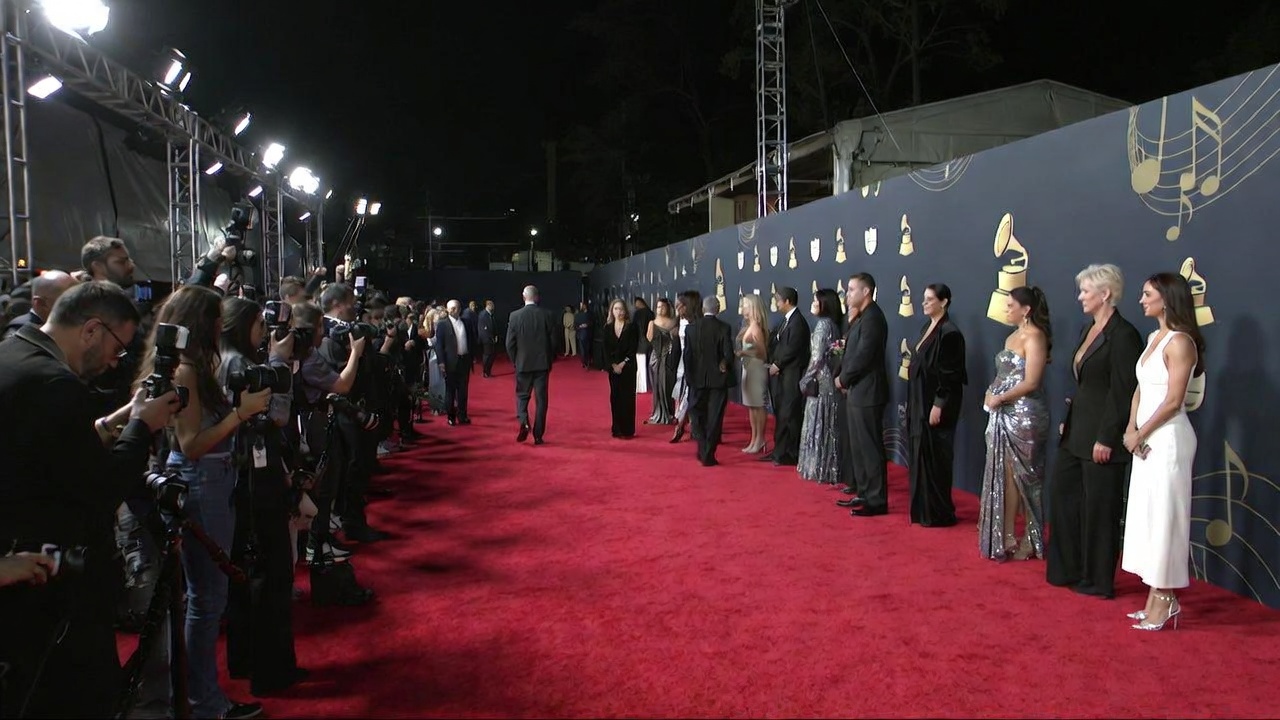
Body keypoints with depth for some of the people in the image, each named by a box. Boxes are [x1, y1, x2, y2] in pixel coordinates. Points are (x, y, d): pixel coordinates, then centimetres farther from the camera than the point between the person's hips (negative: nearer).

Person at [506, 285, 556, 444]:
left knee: (522, 396, 14)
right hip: (542, 364, 0)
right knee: (541, 399, 6)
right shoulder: (546, 316, -5)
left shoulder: (515, 316, -6)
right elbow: (553, 341, -1)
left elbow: (510, 343, -4)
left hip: (523, 364, 0)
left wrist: (515, 361, 10)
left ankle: (524, 422, -11)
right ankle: (538, 435, 7)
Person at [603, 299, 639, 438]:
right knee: (615, 397, 5)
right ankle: (617, 429, 11)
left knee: (627, 397, -1)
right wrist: (613, 365, -9)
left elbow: (633, 349, -7)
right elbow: (606, 349, 3)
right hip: (613, 367, 3)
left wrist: (623, 364, -14)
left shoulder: (631, 327, -3)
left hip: (628, 367, -3)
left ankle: (628, 430, 3)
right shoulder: (608, 328, 6)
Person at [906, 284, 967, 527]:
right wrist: (914, 404, 16)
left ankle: (939, 513, 7)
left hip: (935, 405, -9)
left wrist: (938, 405, -20)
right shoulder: (929, 328, 12)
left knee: (934, 459, -2)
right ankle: (922, 509, 22)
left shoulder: (949, 333, -15)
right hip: (920, 403, 9)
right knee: (920, 457, 13)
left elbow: (950, 374, -18)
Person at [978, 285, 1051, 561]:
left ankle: (1031, 541, 11)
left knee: (1023, 477, 0)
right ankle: (1007, 538, 17)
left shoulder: (1034, 336, -12)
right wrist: (991, 394, -1)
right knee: (1004, 477, 10)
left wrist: (998, 399, -13)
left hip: (1024, 416, -9)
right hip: (1004, 415, 9)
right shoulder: (1014, 336, 15)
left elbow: (1031, 382, -19)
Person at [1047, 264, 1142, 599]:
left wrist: (1106, 439, -20)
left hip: (1101, 438, -9)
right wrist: (1068, 420, 14)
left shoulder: (1123, 335, -16)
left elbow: (1122, 392, -19)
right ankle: (1067, 570, 28)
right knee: (1063, 496, 15)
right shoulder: (1088, 330, 12)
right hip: (1076, 433, 10)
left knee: (1099, 509, 3)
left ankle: (1098, 581, 17)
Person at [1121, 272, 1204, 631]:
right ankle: (1156, 597, 20)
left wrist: (1140, 434, -10)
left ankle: (1166, 601, 8)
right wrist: (1131, 430, 2)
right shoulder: (1154, 338, 13)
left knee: (1163, 515, -2)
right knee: (1148, 515, 11)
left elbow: (1173, 402, -17)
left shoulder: (1180, 342, -14)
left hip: (1168, 439, -9)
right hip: (1147, 439, 9)